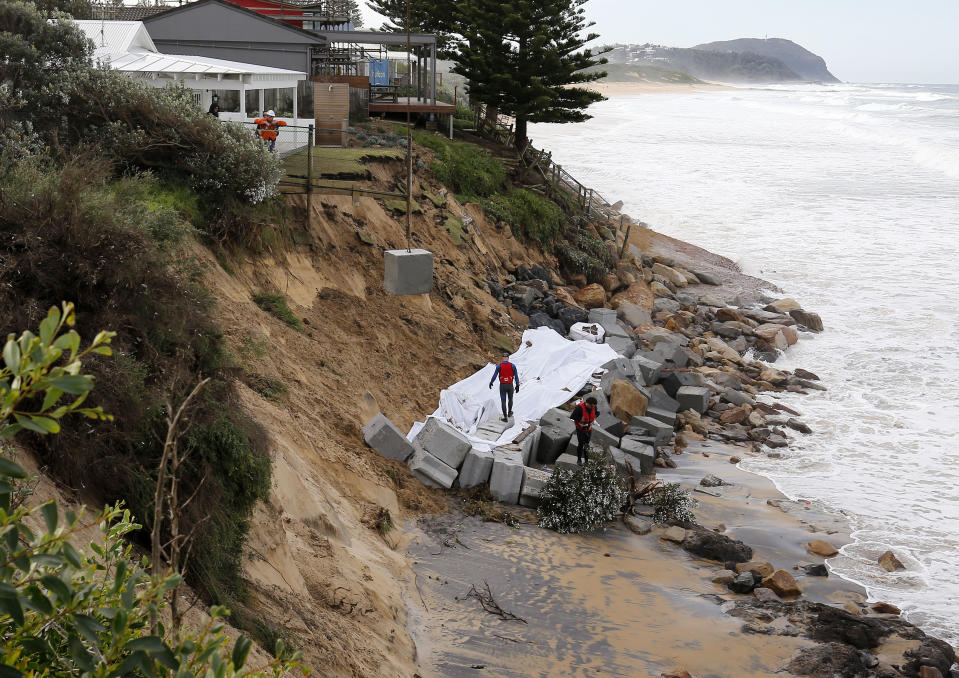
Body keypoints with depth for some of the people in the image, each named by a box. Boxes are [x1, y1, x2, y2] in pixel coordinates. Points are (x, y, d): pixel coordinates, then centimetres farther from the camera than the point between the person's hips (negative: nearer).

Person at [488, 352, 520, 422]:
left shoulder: (499, 366, -11)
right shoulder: (512, 366, -9)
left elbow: (494, 375, -3)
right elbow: (516, 376, -6)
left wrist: (491, 383, 14)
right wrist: (517, 385, 2)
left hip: (502, 386, -1)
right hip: (510, 385, 1)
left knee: (503, 401, 7)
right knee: (510, 399, 25)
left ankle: (505, 417, 3)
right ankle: (509, 412, 42)